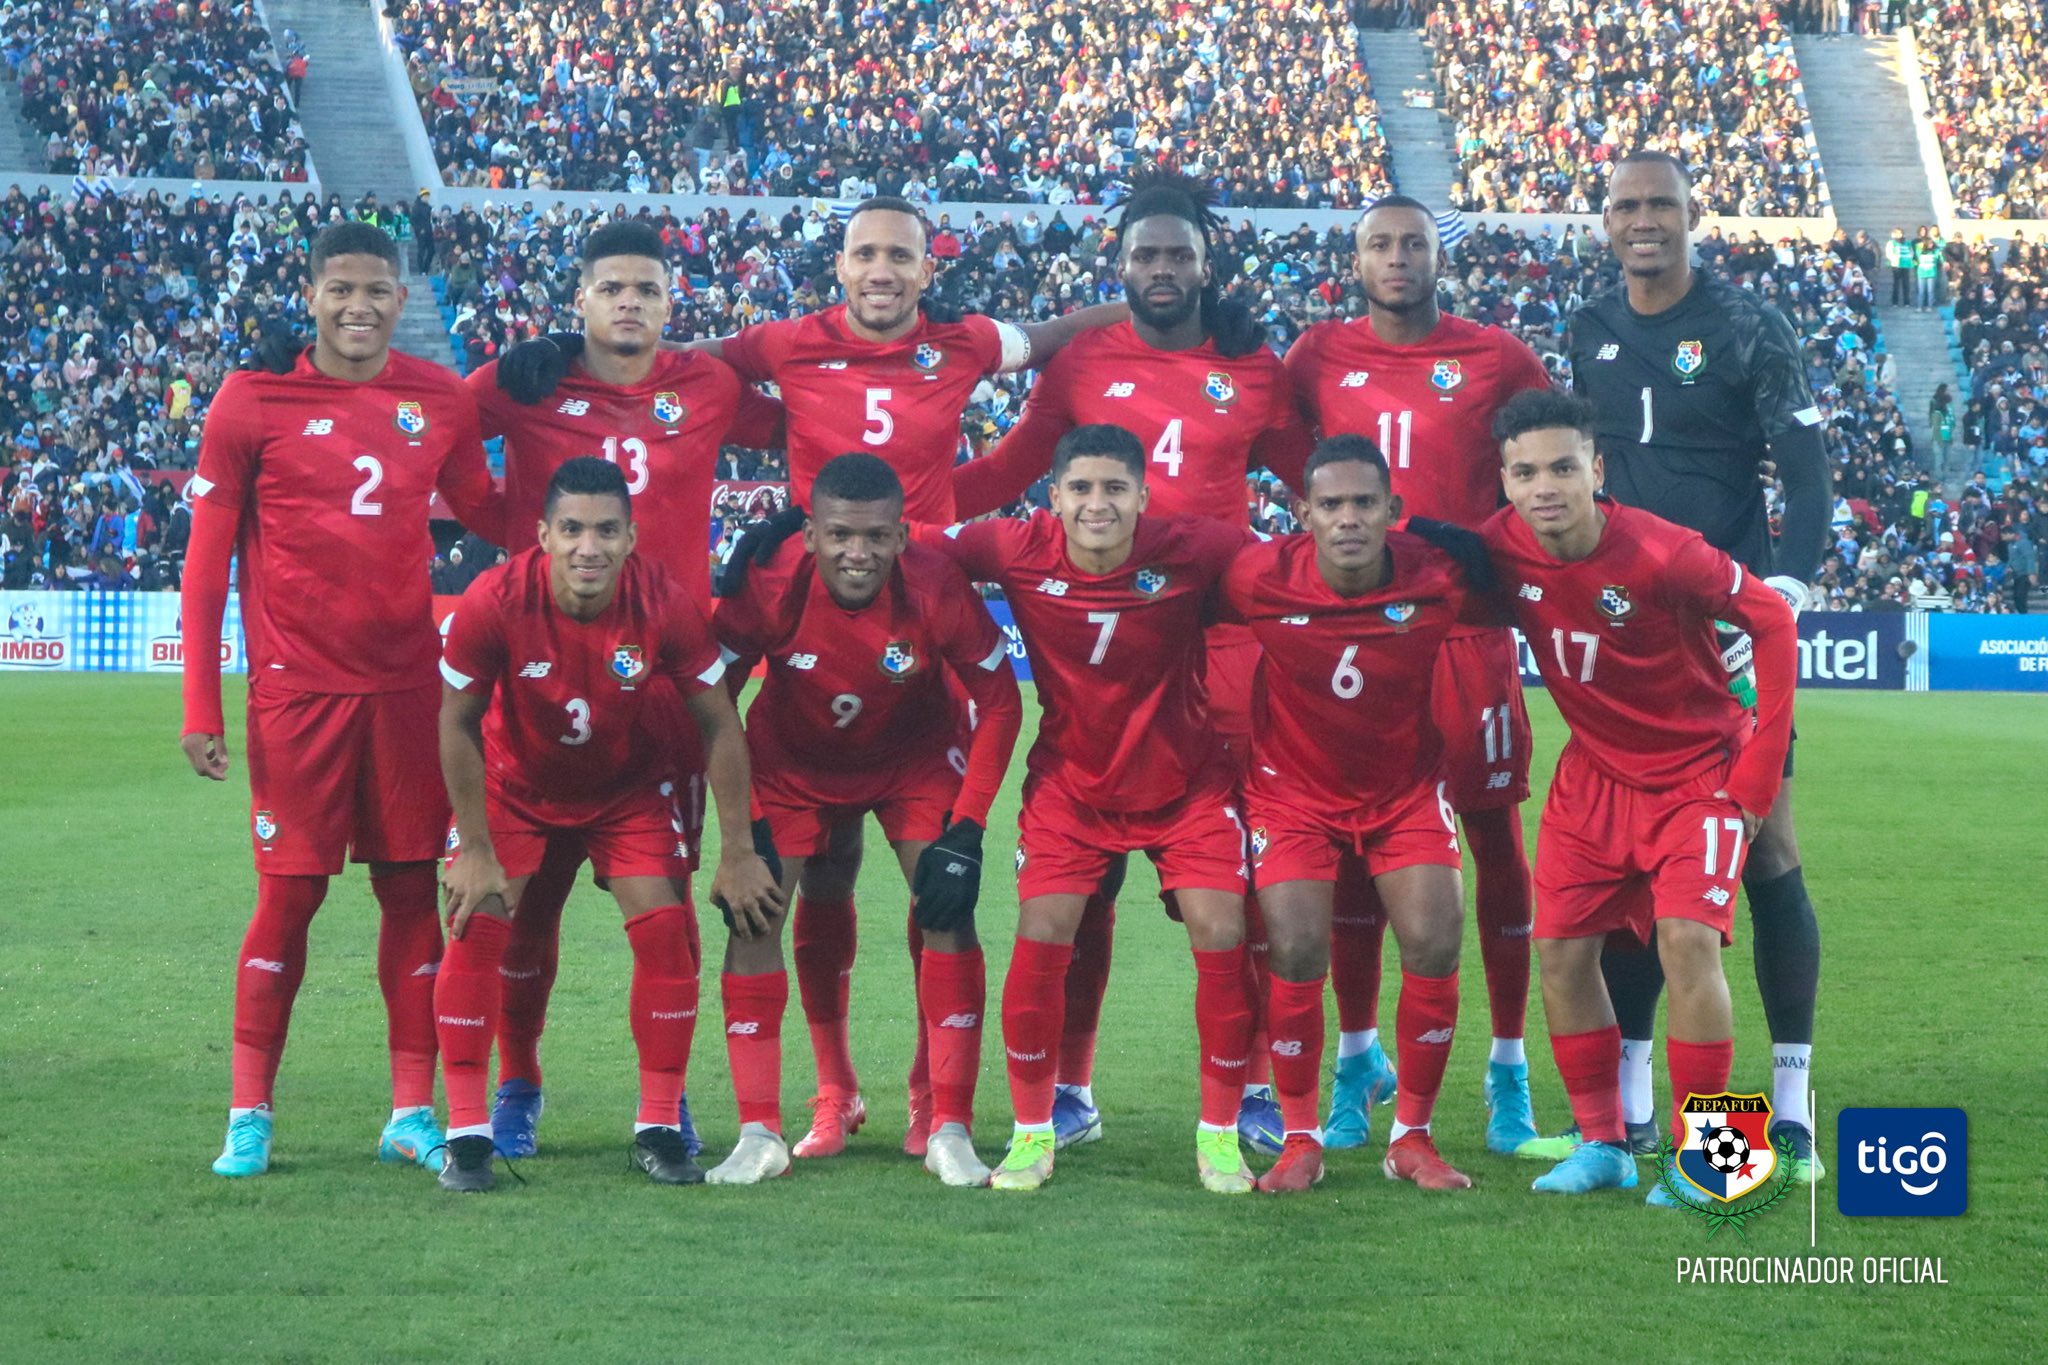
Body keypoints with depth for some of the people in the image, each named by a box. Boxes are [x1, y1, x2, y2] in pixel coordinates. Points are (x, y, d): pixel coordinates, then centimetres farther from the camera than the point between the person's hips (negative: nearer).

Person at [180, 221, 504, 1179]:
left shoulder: (438, 400, 5)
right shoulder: (254, 401, -4)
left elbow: (485, 513, 21)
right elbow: (206, 559, -2)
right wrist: (200, 704, -5)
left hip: (408, 683, 3)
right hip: (298, 686, -3)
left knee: (413, 885, 5)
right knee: (291, 892, -1)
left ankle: (412, 1111, 13)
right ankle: (248, 1115, 10)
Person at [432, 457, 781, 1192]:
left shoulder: (666, 605, -28)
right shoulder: (494, 602, -31)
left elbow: (719, 725, -15)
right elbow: (458, 724, -16)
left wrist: (738, 852, -13)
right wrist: (475, 850, -14)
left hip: (628, 787, 1)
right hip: (514, 784, -1)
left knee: (666, 928, -11)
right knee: (475, 927, -15)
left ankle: (659, 1130, 3)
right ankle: (466, 1134, -5)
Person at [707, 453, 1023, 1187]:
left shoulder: (935, 588, -31)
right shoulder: (770, 587, -32)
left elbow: (999, 704, -18)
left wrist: (965, 833, -22)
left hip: (915, 754, 0)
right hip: (793, 759, 0)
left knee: (947, 910, -13)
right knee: (754, 912, -11)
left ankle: (950, 1131, -5)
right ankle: (758, 1134, -3)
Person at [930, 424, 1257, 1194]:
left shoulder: (1191, 551, -22)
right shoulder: (1018, 552, -19)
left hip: (1186, 777, 0)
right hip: (1071, 778, 1)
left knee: (1221, 935, -9)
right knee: (1041, 936, -10)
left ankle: (1219, 1135, 9)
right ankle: (1032, 1132, 9)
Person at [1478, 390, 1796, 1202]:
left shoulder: (1660, 554, -27)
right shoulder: (1501, 548, -14)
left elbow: (1773, 622, -17)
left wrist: (1757, 775, -15)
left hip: (1700, 771, -5)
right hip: (1595, 771, 5)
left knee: (1687, 938, -20)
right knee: (1561, 947, -1)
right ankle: (1602, 1143, 14)